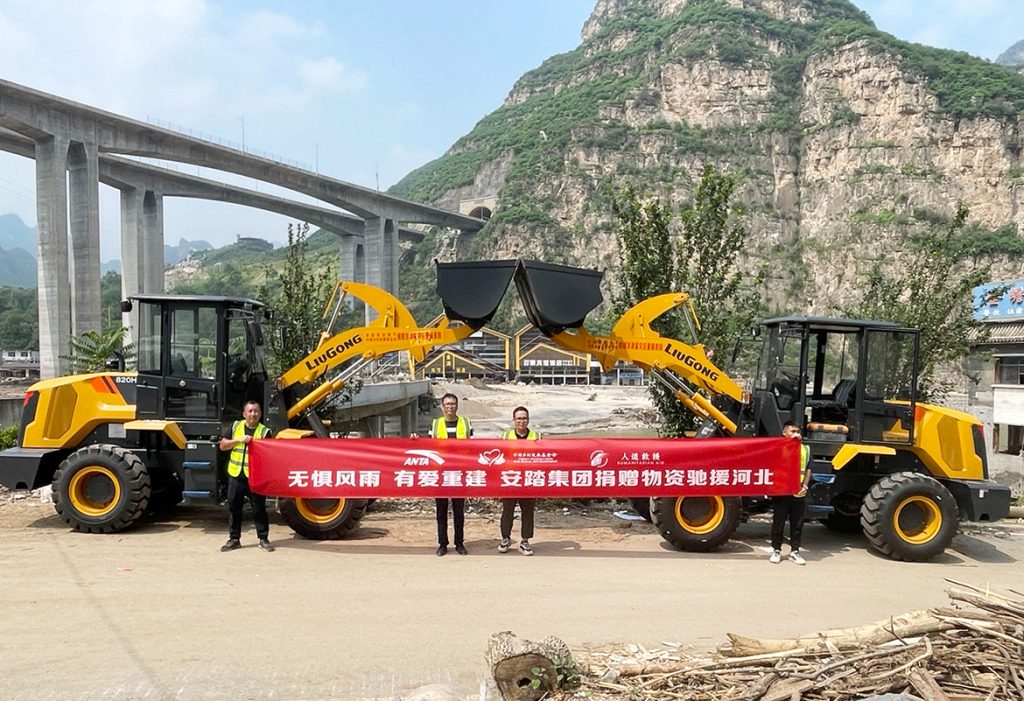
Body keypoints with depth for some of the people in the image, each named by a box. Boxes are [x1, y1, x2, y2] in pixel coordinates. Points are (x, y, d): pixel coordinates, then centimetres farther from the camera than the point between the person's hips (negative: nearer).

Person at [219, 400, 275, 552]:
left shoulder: (264, 431, -3)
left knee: (259, 509, 4)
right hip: (236, 476, 3)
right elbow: (222, 445, 4)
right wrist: (239, 440, -10)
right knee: (234, 508, 10)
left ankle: (263, 539, 14)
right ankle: (234, 539, 22)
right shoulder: (236, 426, 6)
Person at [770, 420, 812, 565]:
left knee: (797, 523, 8)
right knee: (778, 522, 4)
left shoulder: (805, 449, 11)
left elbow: (808, 470, 11)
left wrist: (804, 486, 0)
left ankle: (794, 551, 18)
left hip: (799, 493, 4)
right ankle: (776, 550, 15)